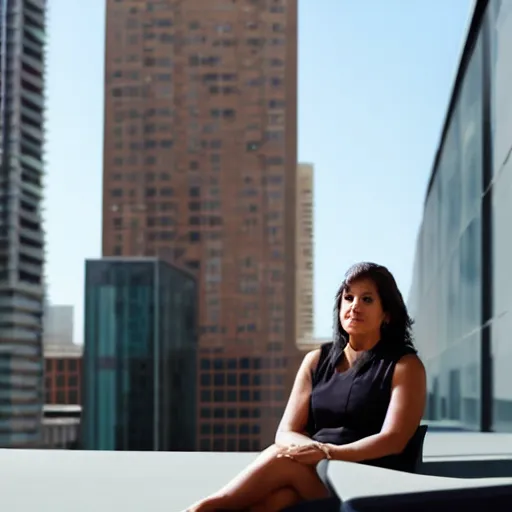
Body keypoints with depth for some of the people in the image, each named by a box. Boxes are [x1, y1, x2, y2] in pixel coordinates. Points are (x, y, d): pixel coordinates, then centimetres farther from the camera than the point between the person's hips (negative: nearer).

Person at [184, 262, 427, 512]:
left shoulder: (405, 366, 4)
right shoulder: (316, 360, 18)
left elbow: (393, 439, -9)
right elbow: (286, 433, 11)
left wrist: (328, 452, -23)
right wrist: (315, 449, -14)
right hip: (315, 473, 4)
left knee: (282, 458, -31)